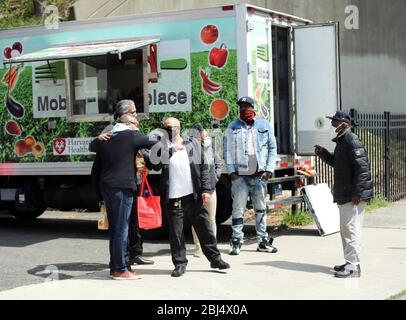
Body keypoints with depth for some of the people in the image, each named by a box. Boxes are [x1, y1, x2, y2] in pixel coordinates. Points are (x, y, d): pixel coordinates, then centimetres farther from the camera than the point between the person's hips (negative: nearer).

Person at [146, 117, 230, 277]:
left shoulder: (192, 145, 7)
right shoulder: (162, 149, 3)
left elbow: (203, 168, 7)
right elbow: (154, 165, -12)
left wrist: (206, 189, -1)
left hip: (194, 196, 1)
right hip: (173, 198, -1)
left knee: (205, 228, 8)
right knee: (176, 232, 3)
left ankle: (215, 258, 19)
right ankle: (180, 263, 14)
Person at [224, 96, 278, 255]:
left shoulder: (265, 125, 7)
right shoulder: (233, 127, 5)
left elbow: (272, 148, 7)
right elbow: (228, 151, 3)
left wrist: (269, 169, -1)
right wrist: (231, 171, -7)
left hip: (260, 175, 2)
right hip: (240, 175, -1)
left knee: (261, 208, 9)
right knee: (238, 208, -4)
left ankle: (263, 241, 15)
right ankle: (236, 241, 2)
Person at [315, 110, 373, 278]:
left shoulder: (352, 141, -16)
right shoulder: (341, 141, 15)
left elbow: (362, 167, -22)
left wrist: (357, 192, -22)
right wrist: (323, 153, 13)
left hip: (353, 195, -11)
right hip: (343, 194, 11)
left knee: (351, 228, -9)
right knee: (345, 229, 16)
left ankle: (353, 266, -6)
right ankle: (350, 263, 26)